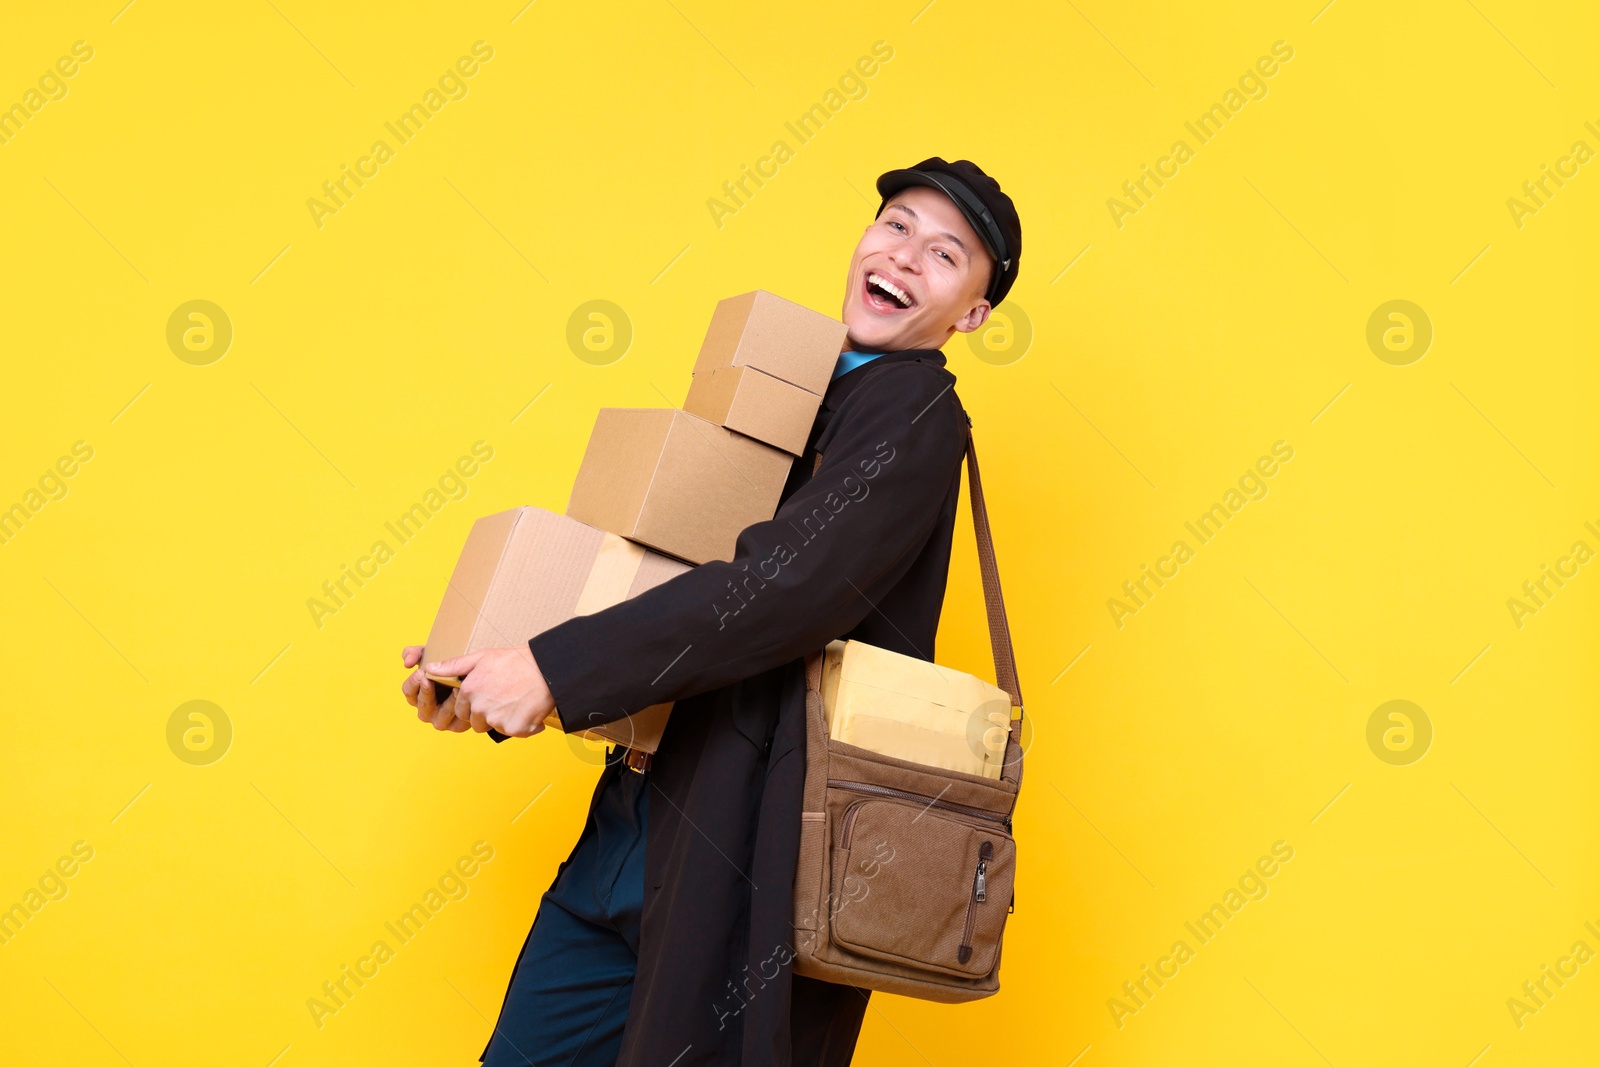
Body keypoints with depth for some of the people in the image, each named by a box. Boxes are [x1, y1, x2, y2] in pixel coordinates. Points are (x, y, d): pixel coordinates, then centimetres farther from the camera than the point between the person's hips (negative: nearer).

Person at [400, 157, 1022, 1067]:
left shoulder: (915, 409, -9)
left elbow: (790, 583, -24)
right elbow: (670, 577, 17)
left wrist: (558, 669, -25)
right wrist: (486, 674, 5)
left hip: (745, 853, -8)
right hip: (632, 824, 8)